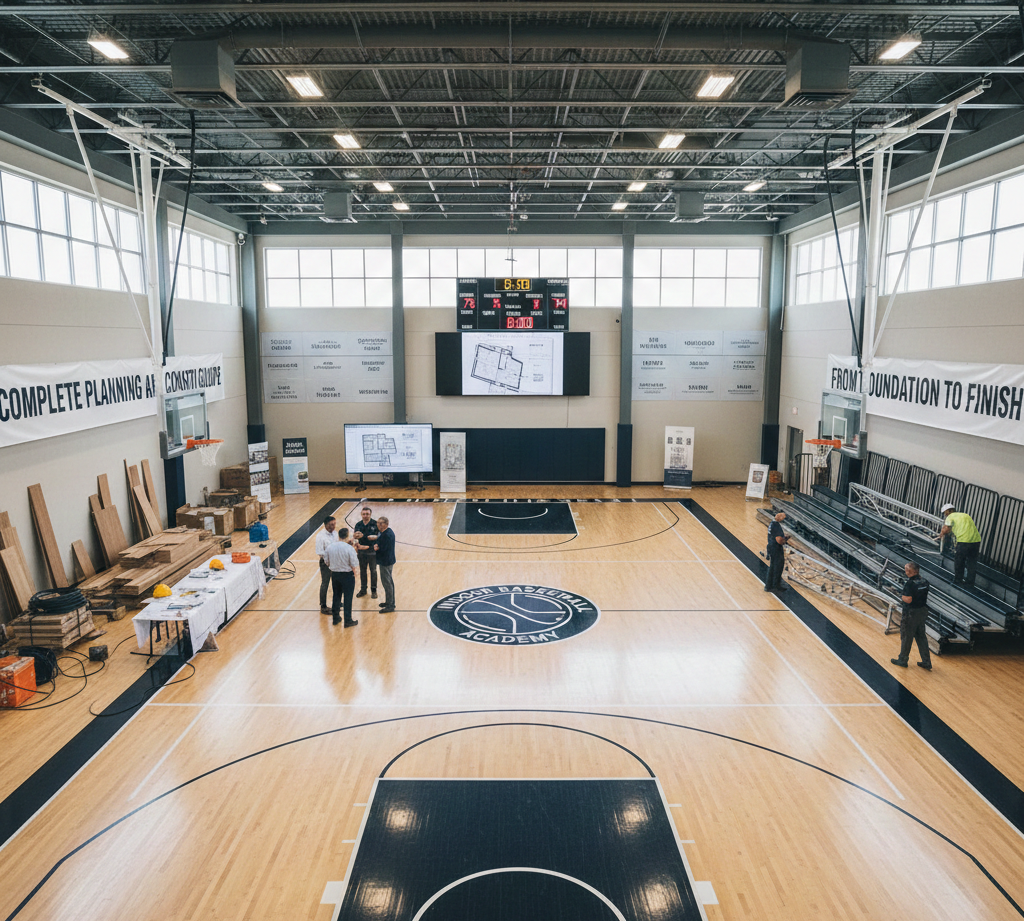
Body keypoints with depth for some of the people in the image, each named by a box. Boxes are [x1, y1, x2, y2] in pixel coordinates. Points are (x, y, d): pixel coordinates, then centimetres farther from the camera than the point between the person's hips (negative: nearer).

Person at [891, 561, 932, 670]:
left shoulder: (909, 583, -21)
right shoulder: (924, 582, 3)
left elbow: (908, 600, -25)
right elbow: (924, 597, 10)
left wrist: (903, 597, -5)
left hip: (911, 613, -7)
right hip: (923, 611, 7)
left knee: (906, 637, 8)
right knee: (921, 636, 17)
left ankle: (903, 660, 21)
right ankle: (926, 662, 21)